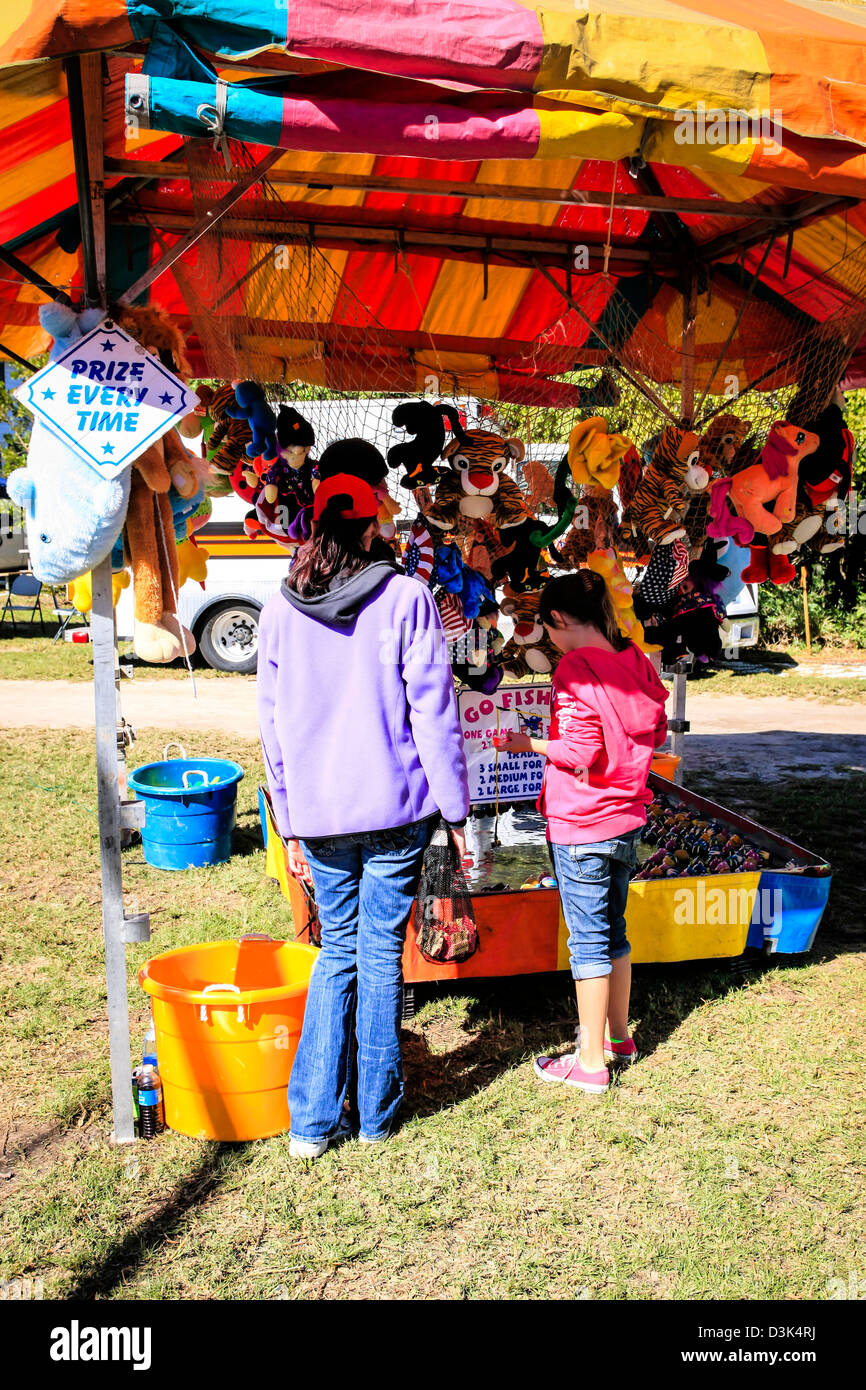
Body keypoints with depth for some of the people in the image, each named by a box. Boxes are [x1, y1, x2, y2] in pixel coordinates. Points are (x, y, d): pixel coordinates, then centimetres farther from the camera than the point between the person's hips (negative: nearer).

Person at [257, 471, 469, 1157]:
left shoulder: (279, 612, 4)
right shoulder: (406, 597, -6)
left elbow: (273, 726, 7)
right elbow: (433, 711, -9)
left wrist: (290, 824, 15)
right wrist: (456, 810, -3)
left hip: (320, 813, 3)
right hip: (397, 807, -3)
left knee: (337, 950, 16)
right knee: (381, 951, 9)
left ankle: (312, 1120, 16)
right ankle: (377, 1112, 22)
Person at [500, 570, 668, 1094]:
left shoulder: (576, 668, -17)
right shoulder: (635, 659, 4)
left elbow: (579, 753, -21)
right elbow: (656, 731, 12)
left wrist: (529, 744, -7)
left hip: (581, 824, -8)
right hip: (628, 818, 8)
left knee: (588, 939, 1)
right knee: (614, 930, 20)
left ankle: (591, 1061, 11)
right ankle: (619, 1037, 34)